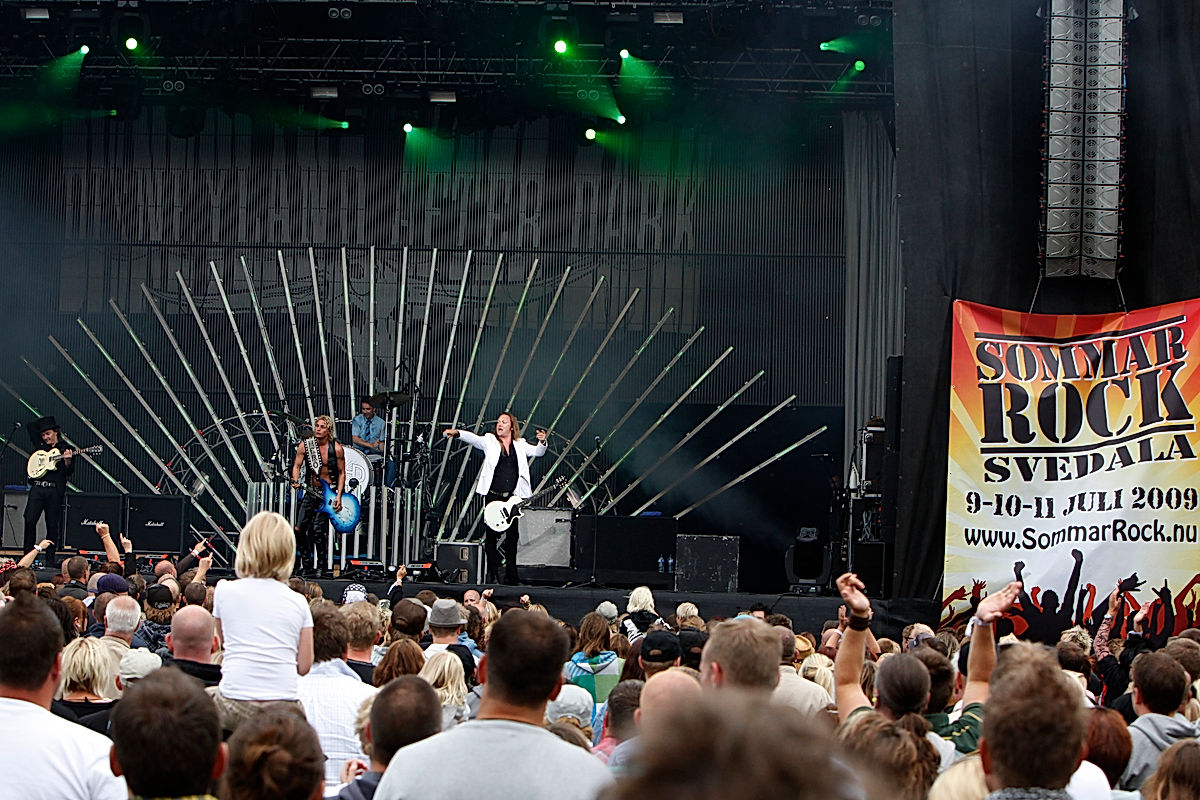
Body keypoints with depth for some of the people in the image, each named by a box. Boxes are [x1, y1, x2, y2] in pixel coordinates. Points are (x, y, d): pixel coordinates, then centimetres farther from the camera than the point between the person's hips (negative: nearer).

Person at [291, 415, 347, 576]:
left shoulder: (336, 449, -8)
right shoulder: (305, 445, -2)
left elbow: (341, 473, -1)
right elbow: (297, 465, 1)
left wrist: (338, 496, -10)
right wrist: (295, 480, -21)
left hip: (330, 492, -4)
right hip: (311, 491, 4)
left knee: (317, 529, -15)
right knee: (299, 529, -2)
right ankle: (306, 565, 12)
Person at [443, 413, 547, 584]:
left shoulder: (520, 445, 14)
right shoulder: (489, 441, 7)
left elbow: (537, 452, 7)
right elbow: (473, 438, -7)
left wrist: (542, 443, -15)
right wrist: (457, 433, -25)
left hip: (513, 497, 2)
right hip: (493, 496, -2)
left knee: (512, 535, 5)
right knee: (492, 534, -4)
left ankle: (510, 575, 13)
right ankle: (492, 574, 1)